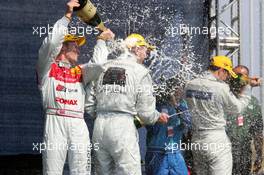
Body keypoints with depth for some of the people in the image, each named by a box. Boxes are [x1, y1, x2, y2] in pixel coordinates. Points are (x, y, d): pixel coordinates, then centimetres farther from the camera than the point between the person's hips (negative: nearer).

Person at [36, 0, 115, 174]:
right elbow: (51, 42, -4)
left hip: (78, 123, 4)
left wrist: (101, 41, 17)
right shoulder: (47, 67, 11)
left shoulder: (80, 71, 25)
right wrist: (67, 16, -1)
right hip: (55, 121, -4)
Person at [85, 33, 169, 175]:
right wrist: (158, 117, 18)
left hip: (99, 126, 6)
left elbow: (89, 106, 10)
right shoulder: (141, 72, -1)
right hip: (123, 127, -5)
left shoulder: (104, 68, 12)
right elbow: (145, 112, -3)